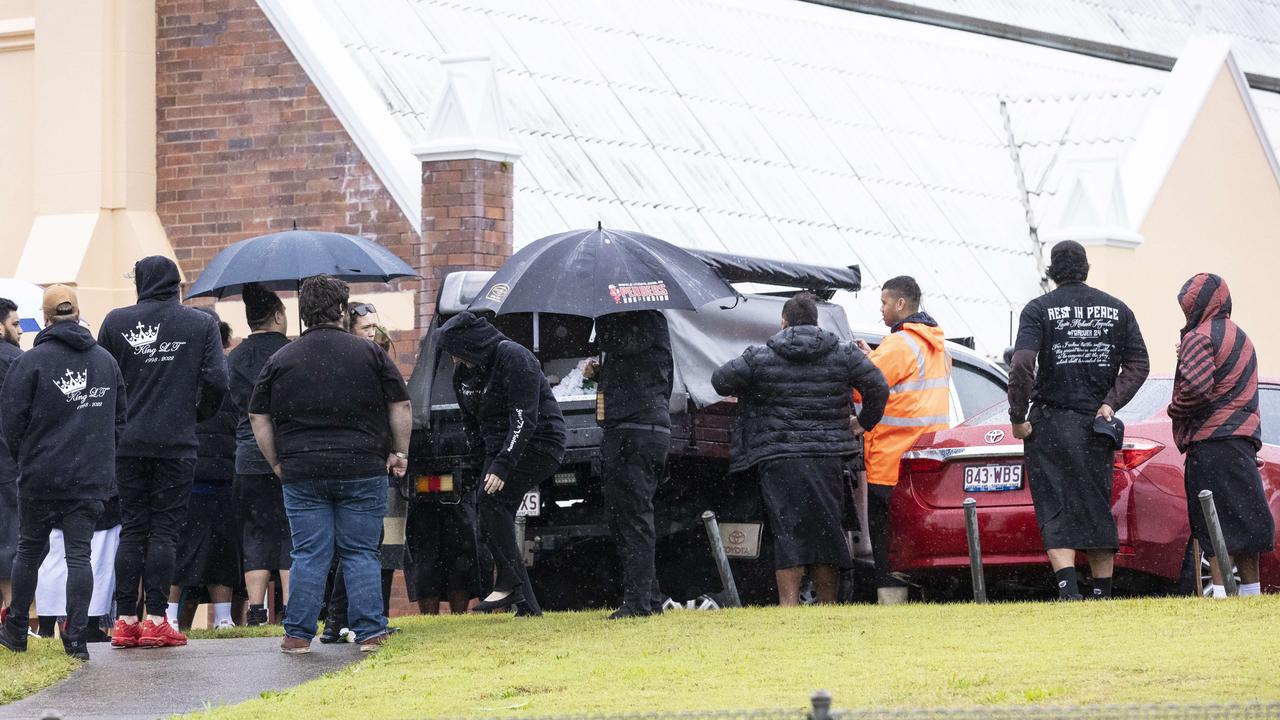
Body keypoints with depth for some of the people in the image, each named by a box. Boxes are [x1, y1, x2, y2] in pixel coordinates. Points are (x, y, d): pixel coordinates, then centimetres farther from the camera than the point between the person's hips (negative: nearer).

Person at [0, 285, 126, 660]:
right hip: (91, 478, 2)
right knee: (79, 554, 0)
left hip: (40, 475, -2)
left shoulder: (30, 362, -7)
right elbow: (120, 418, 14)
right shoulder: (106, 361, 7)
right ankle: (76, 639, -7)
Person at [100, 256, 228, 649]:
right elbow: (216, 380, -6)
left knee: (132, 529, 7)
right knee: (163, 529, 1)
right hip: (176, 444, -2)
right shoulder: (201, 324, 0)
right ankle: (156, 620, -4)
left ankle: (125, 620, 4)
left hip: (128, 443, 2)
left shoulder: (116, 322, 2)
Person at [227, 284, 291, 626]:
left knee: (255, 534, 7)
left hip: (248, 459, 4)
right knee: (291, 533, 1)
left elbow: (233, 405, 13)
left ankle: (256, 610, 3)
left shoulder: (235, 358, 7)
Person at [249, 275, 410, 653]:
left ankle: (298, 634, 3)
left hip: (302, 475, 1)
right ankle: (369, 632, 2)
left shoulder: (280, 360, 6)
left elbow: (259, 419, 7)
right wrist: (399, 453, 13)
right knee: (361, 554, 6)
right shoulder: (370, 354, 2)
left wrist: (278, 464, 13)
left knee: (309, 555, 4)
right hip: (363, 469, -1)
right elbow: (401, 407, 3)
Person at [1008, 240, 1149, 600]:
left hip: (1050, 425, -3)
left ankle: (1069, 591, -20)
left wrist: (1017, 418, -10)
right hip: (1096, 423, 3)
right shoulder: (1117, 310, 8)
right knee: (1097, 510, 12)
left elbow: (1022, 365, -17)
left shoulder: (1038, 310, -4)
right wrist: (1110, 403, 0)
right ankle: (1103, 596, 15)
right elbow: (1138, 365, 2)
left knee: (1055, 515, -4)